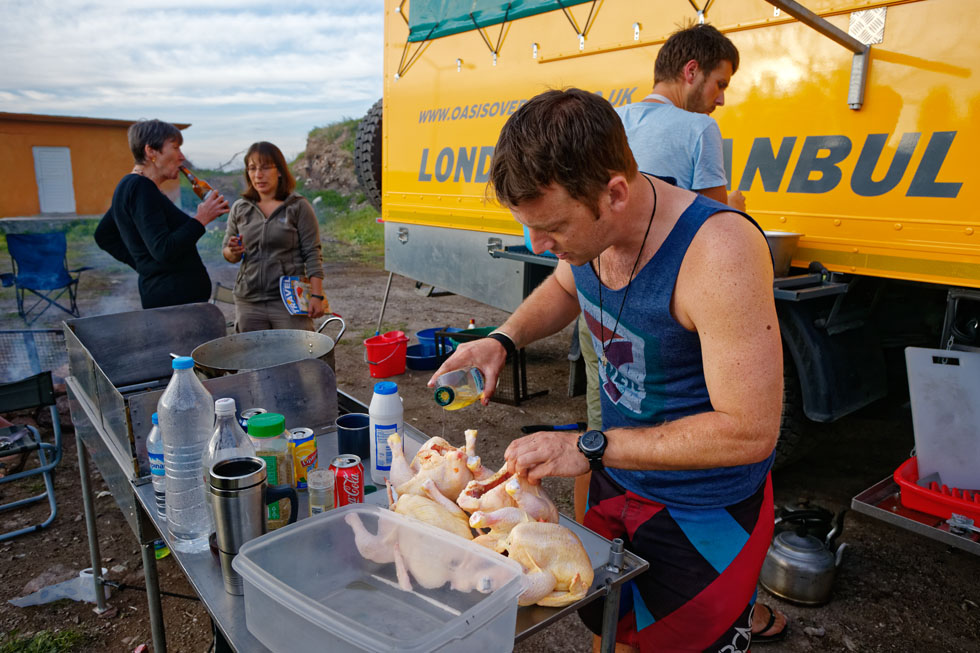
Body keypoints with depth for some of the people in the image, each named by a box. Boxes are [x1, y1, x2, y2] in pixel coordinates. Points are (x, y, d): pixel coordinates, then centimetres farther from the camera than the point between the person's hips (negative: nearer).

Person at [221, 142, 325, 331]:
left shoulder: (298, 207, -1)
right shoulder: (239, 209, 9)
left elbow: (312, 254, -4)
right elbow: (226, 253, 16)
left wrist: (316, 295, -13)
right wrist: (233, 252, -9)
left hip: (290, 300, -3)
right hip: (248, 302, 4)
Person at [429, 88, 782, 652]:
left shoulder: (719, 252, -33)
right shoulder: (588, 225, -12)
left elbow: (750, 431, -31)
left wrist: (590, 448, -29)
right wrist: (502, 340, -7)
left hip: (703, 518, -7)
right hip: (615, 482, 7)